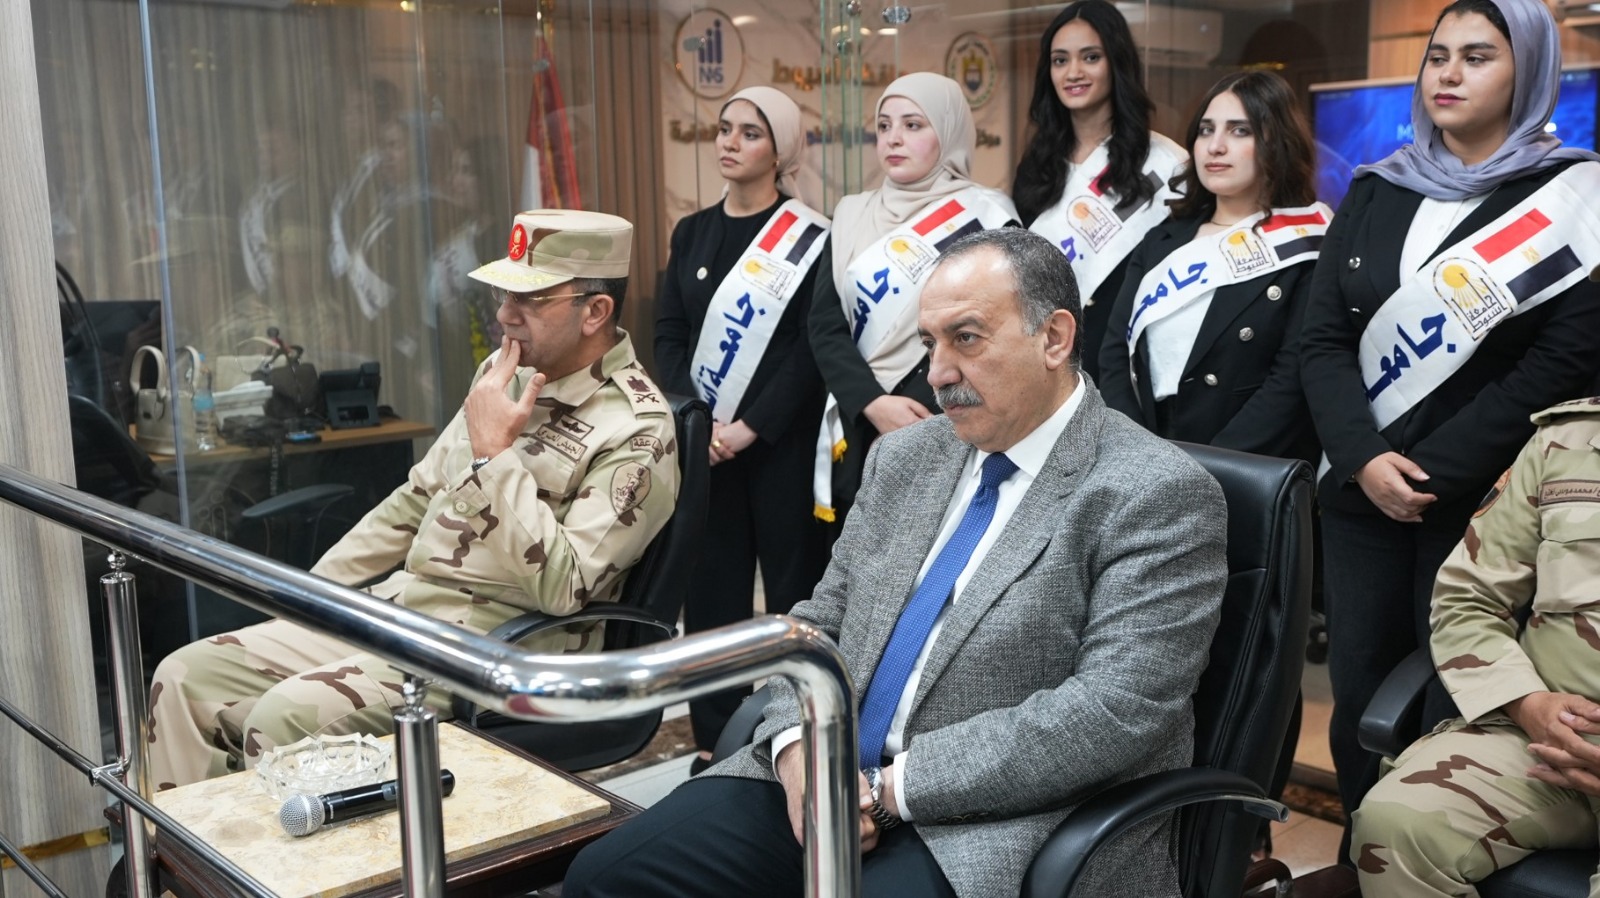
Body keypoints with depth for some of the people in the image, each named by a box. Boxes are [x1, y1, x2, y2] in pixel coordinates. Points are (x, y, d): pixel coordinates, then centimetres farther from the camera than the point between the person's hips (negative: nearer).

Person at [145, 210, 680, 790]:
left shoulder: (638, 430, -14)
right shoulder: (506, 374, 12)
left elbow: (563, 588, -23)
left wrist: (493, 454, -20)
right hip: (392, 605, 9)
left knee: (285, 718, -28)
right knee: (186, 678, 0)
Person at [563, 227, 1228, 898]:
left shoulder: (1160, 495, -9)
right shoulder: (905, 458, 11)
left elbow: (1114, 712, -18)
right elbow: (822, 620, 13)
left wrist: (892, 785, -18)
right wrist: (798, 748, -8)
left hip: (997, 837, -6)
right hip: (829, 785, 7)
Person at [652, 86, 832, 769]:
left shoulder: (810, 239, -4)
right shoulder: (691, 233, 13)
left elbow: (815, 349, -11)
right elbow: (668, 334, 7)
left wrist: (751, 426, -16)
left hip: (783, 443, -5)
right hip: (707, 443, 5)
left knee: (793, 585, 2)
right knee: (711, 587, 8)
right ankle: (715, 740, 19)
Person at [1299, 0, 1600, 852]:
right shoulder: (1374, 191, 10)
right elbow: (1322, 339, 3)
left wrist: (1432, 470, -14)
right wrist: (1364, 460, -12)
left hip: (1481, 501, -3)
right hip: (1359, 495, 4)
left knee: (1458, 710, 1)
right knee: (1358, 696, 9)